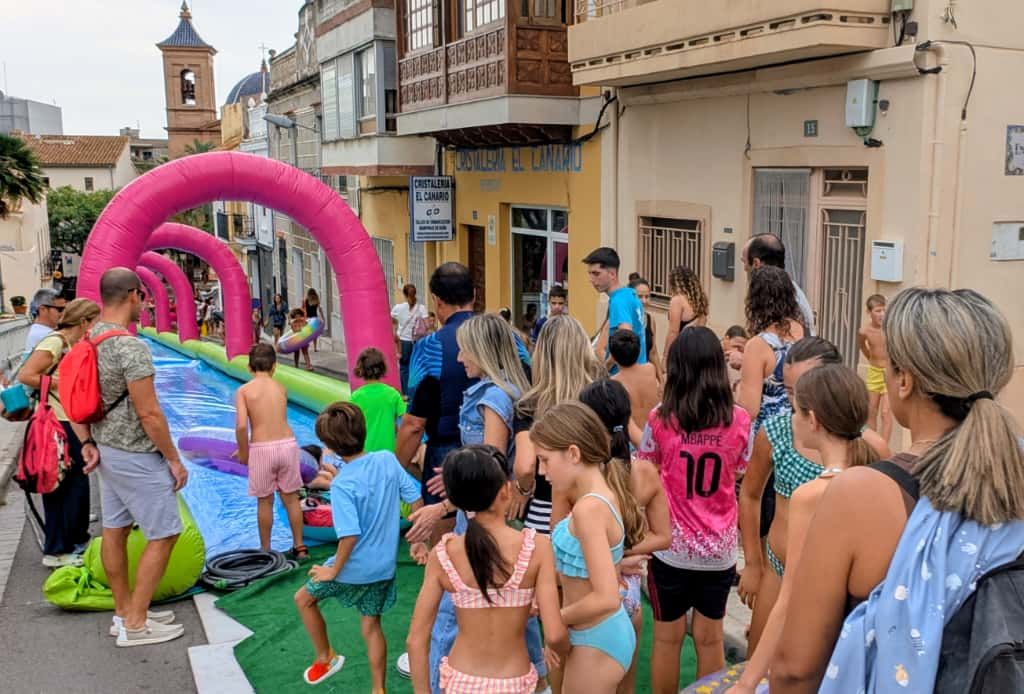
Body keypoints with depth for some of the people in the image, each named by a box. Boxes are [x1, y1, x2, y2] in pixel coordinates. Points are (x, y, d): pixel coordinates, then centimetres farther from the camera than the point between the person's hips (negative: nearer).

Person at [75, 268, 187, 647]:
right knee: (163, 535, 1)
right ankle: (135, 625, 6)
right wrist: (174, 459, -13)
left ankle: (124, 611, 28)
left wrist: (87, 442, 12)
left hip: (107, 450, 9)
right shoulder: (130, 347, -24)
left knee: (115, 530, 16)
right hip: (137, 456, -9)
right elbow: (149, 414, -23)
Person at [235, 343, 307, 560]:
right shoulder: (281, 388, 6)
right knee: (291, 498, 14)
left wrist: (243, 452, 0)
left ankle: (265, 550, 23)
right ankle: (299, 547, 22)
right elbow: (279, 418, 7)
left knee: (265, 501, 11)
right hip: (287, 444, 2)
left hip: (261, 449, -2)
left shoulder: (244, 391, -4)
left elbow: (241, 425, -14)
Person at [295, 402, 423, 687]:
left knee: (303, 599, 22)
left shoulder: (342, 485, -23)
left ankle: (325, 657, 35)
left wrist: (334, 570, -12)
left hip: (355, 568, -5)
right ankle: (378, 689, 27)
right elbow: (416, 499, -2)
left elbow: (350, 536, -27)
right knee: (371, 627, 20)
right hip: (384, 567, 5)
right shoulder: (388, 459, -8)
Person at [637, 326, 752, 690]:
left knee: (667, 637, 13)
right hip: (720, 547, 2)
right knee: (710, 638, 15)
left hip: (671, 545, -2)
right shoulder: (739, 419, -7)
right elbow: (738, 471, 7)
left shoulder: (660, 419, -12)